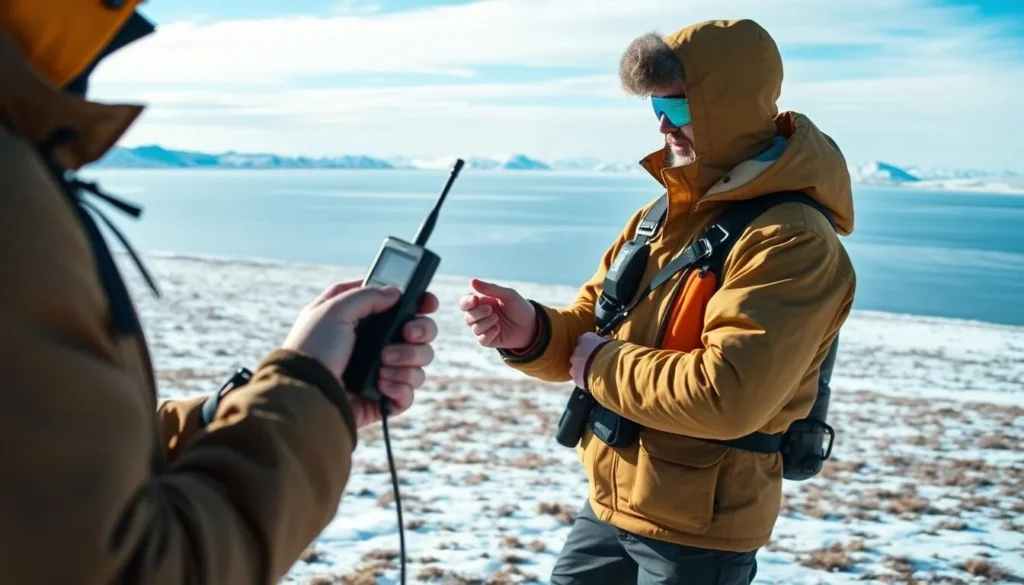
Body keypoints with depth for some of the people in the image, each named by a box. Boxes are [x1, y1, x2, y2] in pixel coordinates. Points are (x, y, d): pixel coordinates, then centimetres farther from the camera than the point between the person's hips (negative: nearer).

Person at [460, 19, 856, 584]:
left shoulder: (793, 241, -22)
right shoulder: (665, 214, 5)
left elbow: (725, 397, -31)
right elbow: (589, 331, 8)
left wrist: (603, 366, -17)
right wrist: (531, 332, -14)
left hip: (699, 530, -7)